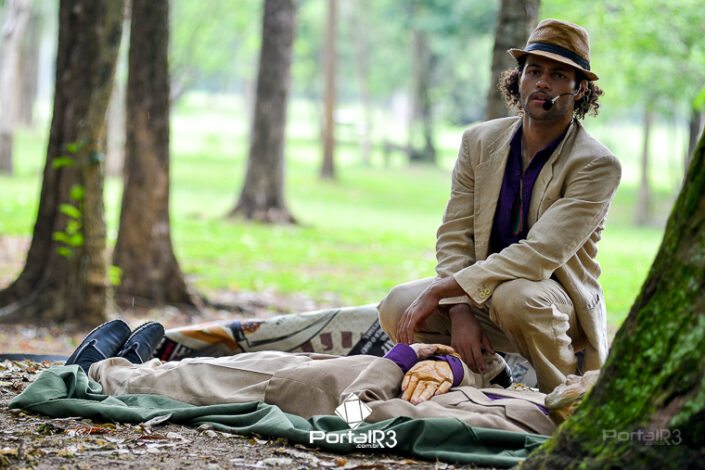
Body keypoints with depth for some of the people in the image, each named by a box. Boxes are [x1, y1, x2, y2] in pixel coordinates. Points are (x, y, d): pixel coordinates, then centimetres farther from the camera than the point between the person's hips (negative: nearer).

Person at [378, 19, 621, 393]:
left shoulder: (596, 165, -16)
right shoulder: (480, 141, 2)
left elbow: (538, 255, -26)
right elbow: (454, 237, -2)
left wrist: (439, 291, -28)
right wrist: (460, 313, -20)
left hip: (558, 309, -4)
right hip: (484, 296, 5)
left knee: (515, 296, -38)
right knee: (396, 307, -20)